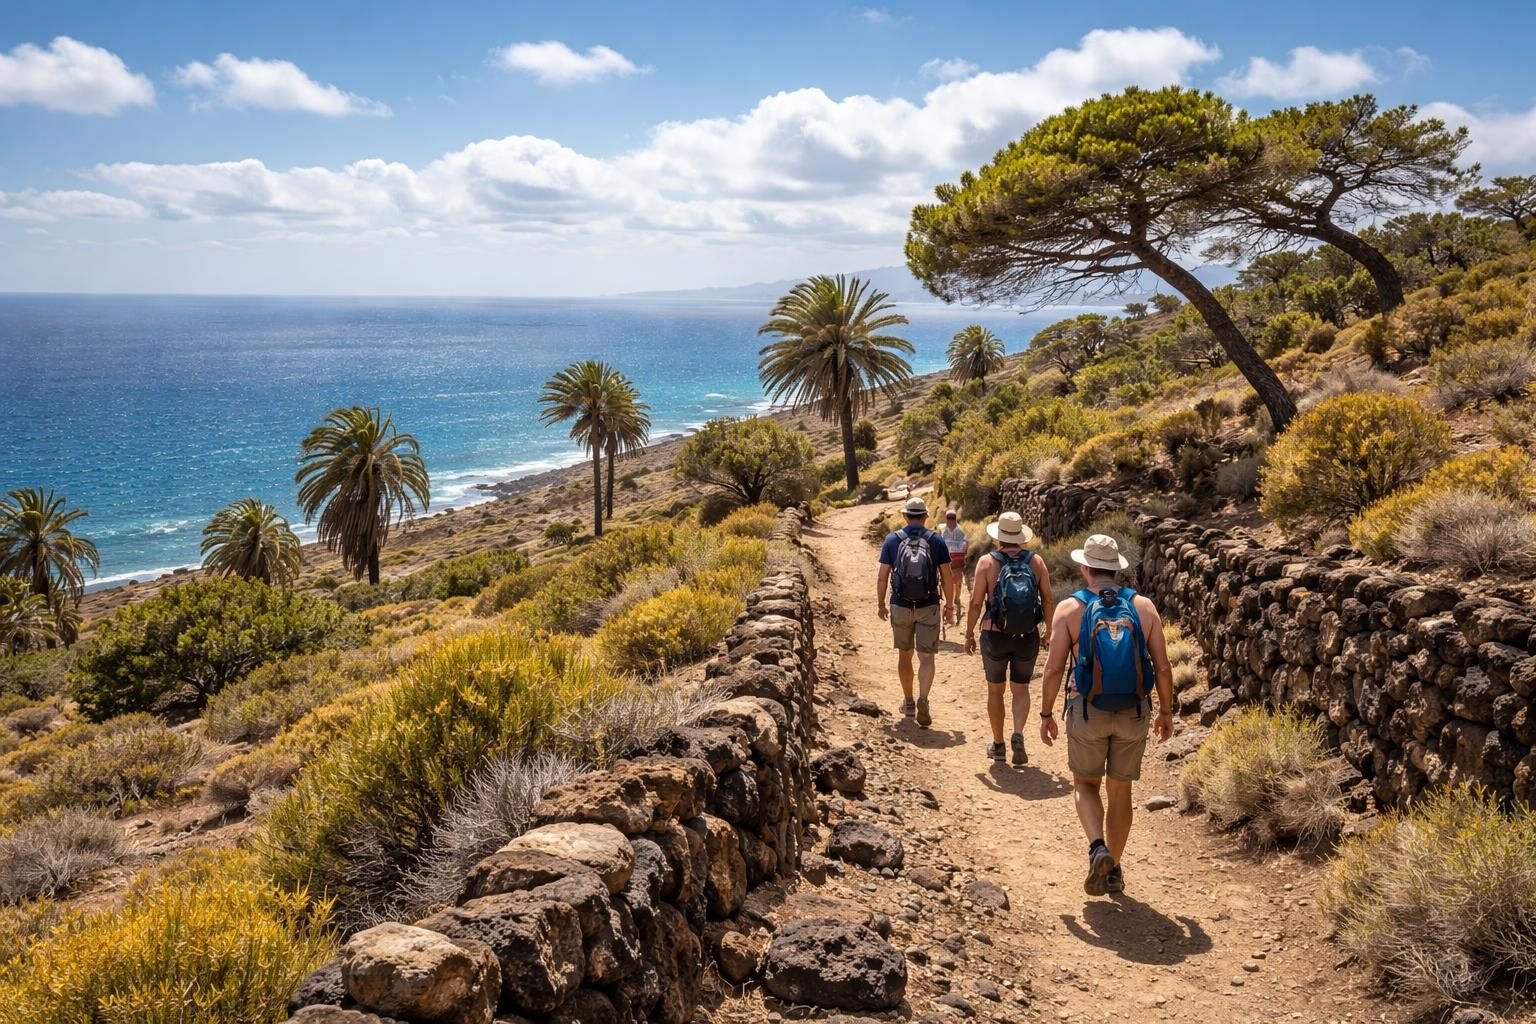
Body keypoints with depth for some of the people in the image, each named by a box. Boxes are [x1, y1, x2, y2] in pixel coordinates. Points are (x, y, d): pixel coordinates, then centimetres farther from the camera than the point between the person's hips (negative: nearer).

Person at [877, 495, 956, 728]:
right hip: (928, 607, -1)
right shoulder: (936, 541, -3)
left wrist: (881, 604, 9)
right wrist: (949, 605, 9)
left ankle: (908, 702, 29)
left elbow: (883, 576, -3)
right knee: (926, 658, 1)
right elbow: (947, 577, -3)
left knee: (904, 655, 18)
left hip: (900, 606, 1)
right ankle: (923, 699, -21)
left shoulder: (892, 540, -2)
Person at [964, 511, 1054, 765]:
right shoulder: (1036, 561, -2)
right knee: (1021, 689, 16)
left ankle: (998, 744, 23)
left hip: (995, 636, -1)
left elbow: (976, 603, -8)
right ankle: (1018, 734, -6)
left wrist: (969, 633, 3)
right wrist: (1049, 632, 11)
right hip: (1028, 637, 1)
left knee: (995, 689, 16)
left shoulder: (987, 562, -8)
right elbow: (1048, 600, 0)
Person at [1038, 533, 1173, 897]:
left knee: (1085, 783, 16)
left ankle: (1098, 849, -7)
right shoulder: (1143, 607, -1)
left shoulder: (1070, 608, -6)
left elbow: (1054, 667, -8)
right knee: (1120, 789, 16)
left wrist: (1046, 713, 3)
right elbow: (1162, 668, 0)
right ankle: (1114, 871, 24)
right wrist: (1166, 711, 13)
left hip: (1087, 712, -2)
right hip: (1134, 713, 2)